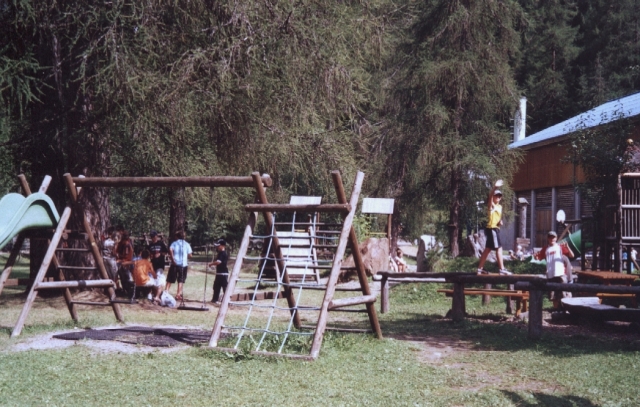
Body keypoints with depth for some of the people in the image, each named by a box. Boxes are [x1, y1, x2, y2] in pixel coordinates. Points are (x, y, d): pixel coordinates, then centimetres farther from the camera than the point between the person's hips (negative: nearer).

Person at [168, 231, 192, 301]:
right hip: (184, 264, 0)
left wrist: (172, 259, -11)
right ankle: (178, 294, -4)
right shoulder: (187, 244, 10)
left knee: (170, 279, 10)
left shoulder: (174, 243, 7)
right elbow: (190, 255, 4)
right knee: (181, 280, 4)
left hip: (175, 264, 0)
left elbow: (170, 250, -13)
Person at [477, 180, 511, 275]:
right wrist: (494, 187, -46)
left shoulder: (500, 206, 17)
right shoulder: (491, 205, -8)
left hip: (496, 229, 9)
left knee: (488, 249, 11)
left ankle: (480, 268, 16)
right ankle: (502, 269, -11)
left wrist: (501, 221, 5)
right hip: (491, 228, -9)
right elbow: (490, 196, -28)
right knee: (499, 248, -11)